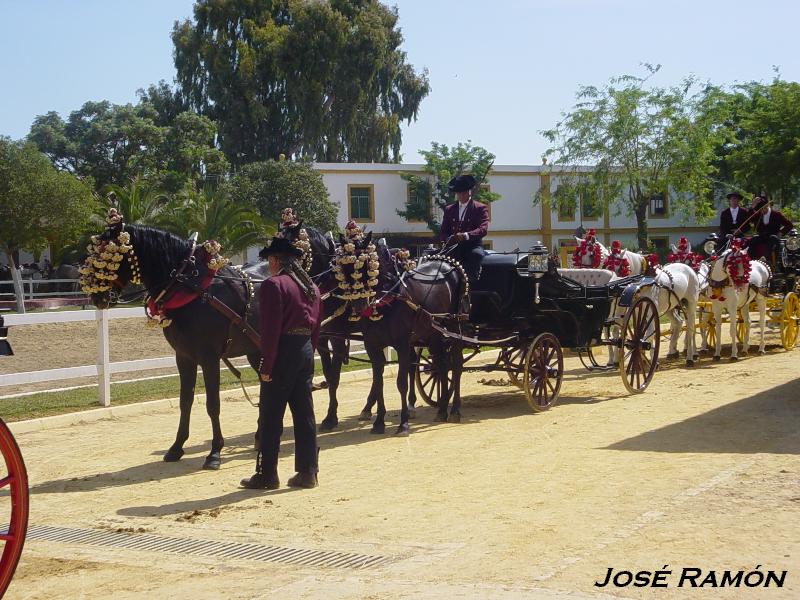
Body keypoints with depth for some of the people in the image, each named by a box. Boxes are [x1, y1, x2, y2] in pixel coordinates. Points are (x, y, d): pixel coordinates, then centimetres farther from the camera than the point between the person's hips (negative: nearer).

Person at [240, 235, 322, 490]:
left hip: (283, 353, -8)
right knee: (304, 414, 11)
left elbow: (270, 330, -18)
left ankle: (267, 475, 5)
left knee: (270, 417, 1)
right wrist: (308, 353, 18)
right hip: (306, 351, 8)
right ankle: (308, 472, 13)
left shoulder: (273, 285, -13)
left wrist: (266, 366, -15)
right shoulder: (311, 287, 13)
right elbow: (316, 327, 14)